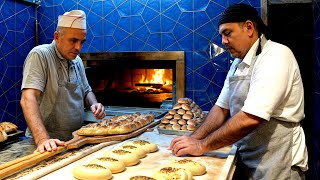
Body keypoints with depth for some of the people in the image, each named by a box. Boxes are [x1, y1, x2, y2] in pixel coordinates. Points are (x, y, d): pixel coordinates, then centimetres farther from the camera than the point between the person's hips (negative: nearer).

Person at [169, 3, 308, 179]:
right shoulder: (238, 64, 7)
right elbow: (221, 108, 9)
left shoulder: (276, 56, -19)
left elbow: (250, 118, -28)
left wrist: (202, 145, -20)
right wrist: (194, 138, -5)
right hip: (247, 161, 7)